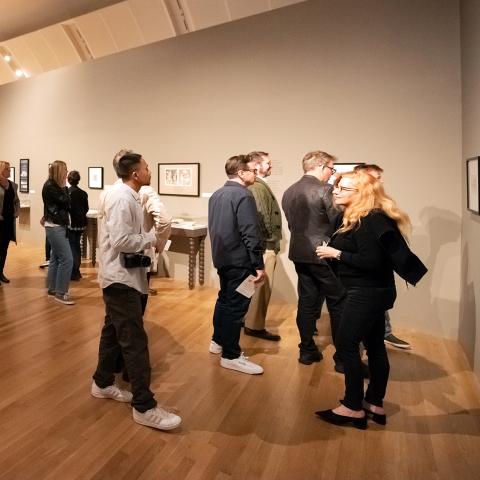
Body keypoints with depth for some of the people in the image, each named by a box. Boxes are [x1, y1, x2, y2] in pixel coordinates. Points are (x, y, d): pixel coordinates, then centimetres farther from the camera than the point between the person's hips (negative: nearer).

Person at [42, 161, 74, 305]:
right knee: (67, 259, -11)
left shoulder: (55, 185, 13)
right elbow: (65, 202, -17)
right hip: (55, 227, -10)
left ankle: (52, 289, 23)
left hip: (57, 226, 10)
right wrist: (64, 187, -8)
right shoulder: (49, 186, -14)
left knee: (56, 258, 14)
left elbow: (65, 204, 11)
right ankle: (60, 293, -4)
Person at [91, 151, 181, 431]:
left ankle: (103, 383, 38)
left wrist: (147, 236, 1)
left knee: (114, 331, 21)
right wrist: (152, 239, -15)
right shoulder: (122, 198, -19)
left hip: (122, 275, 11)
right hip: (121, 277, -11)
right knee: (135, 340, -8)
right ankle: (145, 407, 0)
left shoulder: (126, 195, 12)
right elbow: (120, 241, -26)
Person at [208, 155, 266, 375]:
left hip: (222, 257, 9)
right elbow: (250, 234, -22)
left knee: (224, 299, 21)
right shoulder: (243, 196, -17)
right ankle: (231, 356, 9)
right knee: (236, 306, -1)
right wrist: (258, 264, -17)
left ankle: (218, 341, 35)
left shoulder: (216, 194, 11)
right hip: (239, 260, -9)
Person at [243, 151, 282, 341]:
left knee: (259, 286, 18)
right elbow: (263, 217, -22)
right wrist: (271, 242, -14)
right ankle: (255, 326, 10)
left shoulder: (260, 185, 15)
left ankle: (251, 321, 30)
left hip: (264, 244, 10)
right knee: (263, 286, -1)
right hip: (265, 245, -10)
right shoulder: (258, 187, -17)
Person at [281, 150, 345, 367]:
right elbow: (338, 223, -13)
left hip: (300, 254, 7)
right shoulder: (325, 190, -13)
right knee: (338, 305, 6)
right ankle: (343, 356, 14)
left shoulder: (288, 192, 8)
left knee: (307, 303, 14)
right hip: (325, 256, -6)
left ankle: (307, 351, 23)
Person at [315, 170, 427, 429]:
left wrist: (336, 254, -20)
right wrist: (334, 253, 0)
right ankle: (375, 404, 28)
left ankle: (353, 407, 12)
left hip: (368, 293, -10)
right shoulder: (357, 218, 11)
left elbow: (372, 261, -26)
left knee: (346, 344, -2)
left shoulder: (368, 222, -19)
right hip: (372, 291, 10)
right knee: (374, 346, 15)